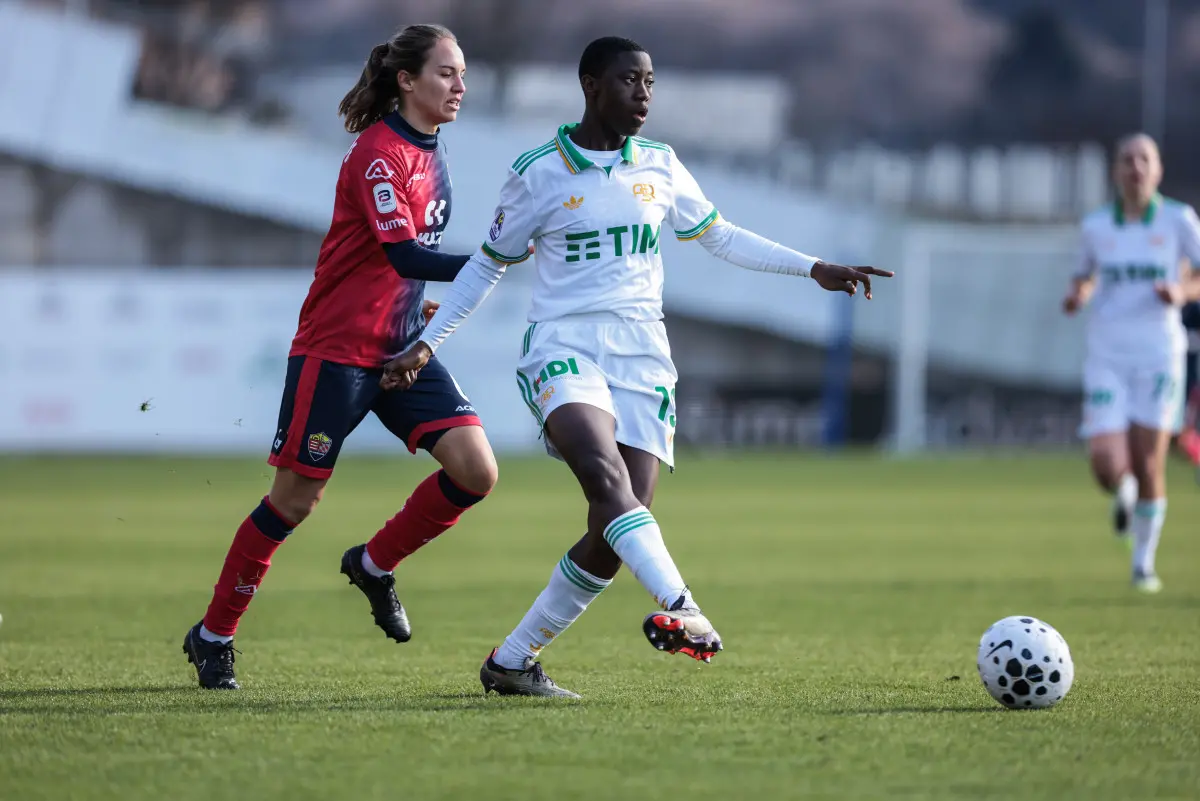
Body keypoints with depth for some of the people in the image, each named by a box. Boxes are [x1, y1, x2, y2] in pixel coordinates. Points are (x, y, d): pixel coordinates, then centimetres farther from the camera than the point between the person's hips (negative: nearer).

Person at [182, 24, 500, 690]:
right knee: (295, 498, -2)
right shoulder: (378, 154, -17)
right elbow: (405, 256, -27)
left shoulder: (429, 151, 10)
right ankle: (213, 635, 14)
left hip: (402, 349, 8)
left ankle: (375, 564, 12)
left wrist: (414, 303, 12)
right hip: (336, 351, -8)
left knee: (476, 471, -10)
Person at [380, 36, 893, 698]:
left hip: (642, 356, 4)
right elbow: (487, 264, 13)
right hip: (564, 345, -4)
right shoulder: (538, 173, 3)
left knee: (614, 534, -7)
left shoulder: (660, 167, 13)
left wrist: (814, 269, 15)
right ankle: (680, 610, -50)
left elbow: (720, 239, 23)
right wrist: (427, 342, 8)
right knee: (607, 477, -33)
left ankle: (512, 661, 7)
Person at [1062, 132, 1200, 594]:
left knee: (1148, 465, -4)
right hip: (1107, 359, 1)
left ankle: (1144, 562, 17)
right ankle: (1124, 496, 26)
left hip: (1159, 356, -1)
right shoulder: (1096, 226, 6)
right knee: (1108, 469, -13)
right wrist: (1077, 296, 0)